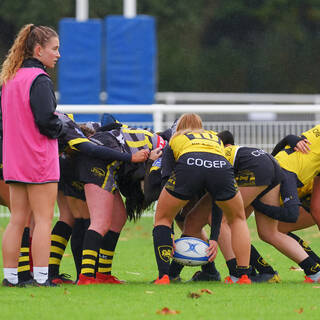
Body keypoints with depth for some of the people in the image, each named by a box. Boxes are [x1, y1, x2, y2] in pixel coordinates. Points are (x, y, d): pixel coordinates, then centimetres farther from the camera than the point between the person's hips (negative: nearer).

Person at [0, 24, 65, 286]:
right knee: (44, 218, -4)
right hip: (39, 160, -8)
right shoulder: (39, 80, -14)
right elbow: (46, 121, -21)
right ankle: (41, 278, -6)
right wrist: (61, 129, -1)